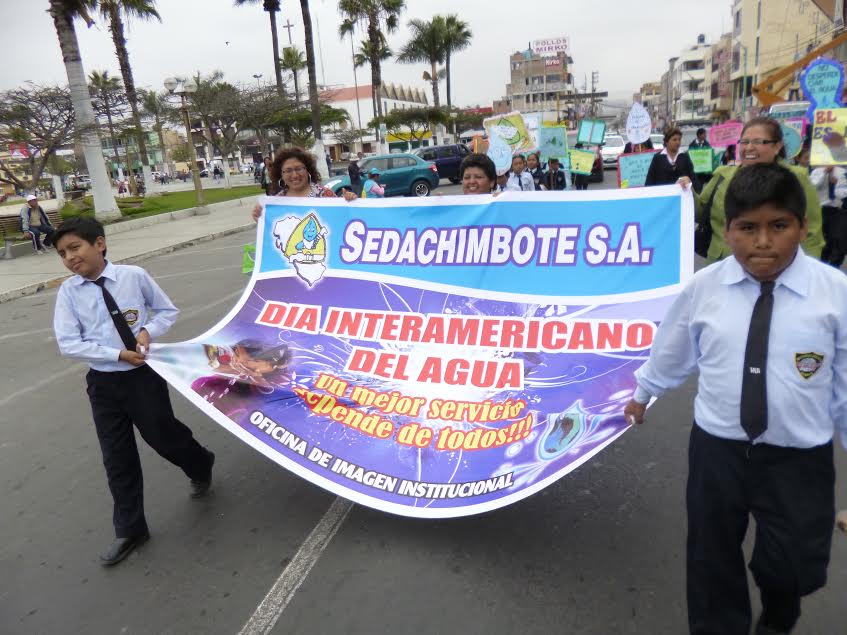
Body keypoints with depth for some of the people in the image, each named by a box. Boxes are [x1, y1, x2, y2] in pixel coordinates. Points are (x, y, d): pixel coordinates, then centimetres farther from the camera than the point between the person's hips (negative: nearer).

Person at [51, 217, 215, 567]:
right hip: (103, 382, 2)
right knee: (117, 458, 9)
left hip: (144, 374, -2)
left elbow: (167, 311, 4)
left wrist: (148, 331, -15)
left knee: (162, 436, 8)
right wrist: (118, 354, -17)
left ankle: (201, 466, 44)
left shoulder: (134, 275, -9)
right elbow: (68, 344, -9)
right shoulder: (68, 292, -5)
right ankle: (129, 529, 27)